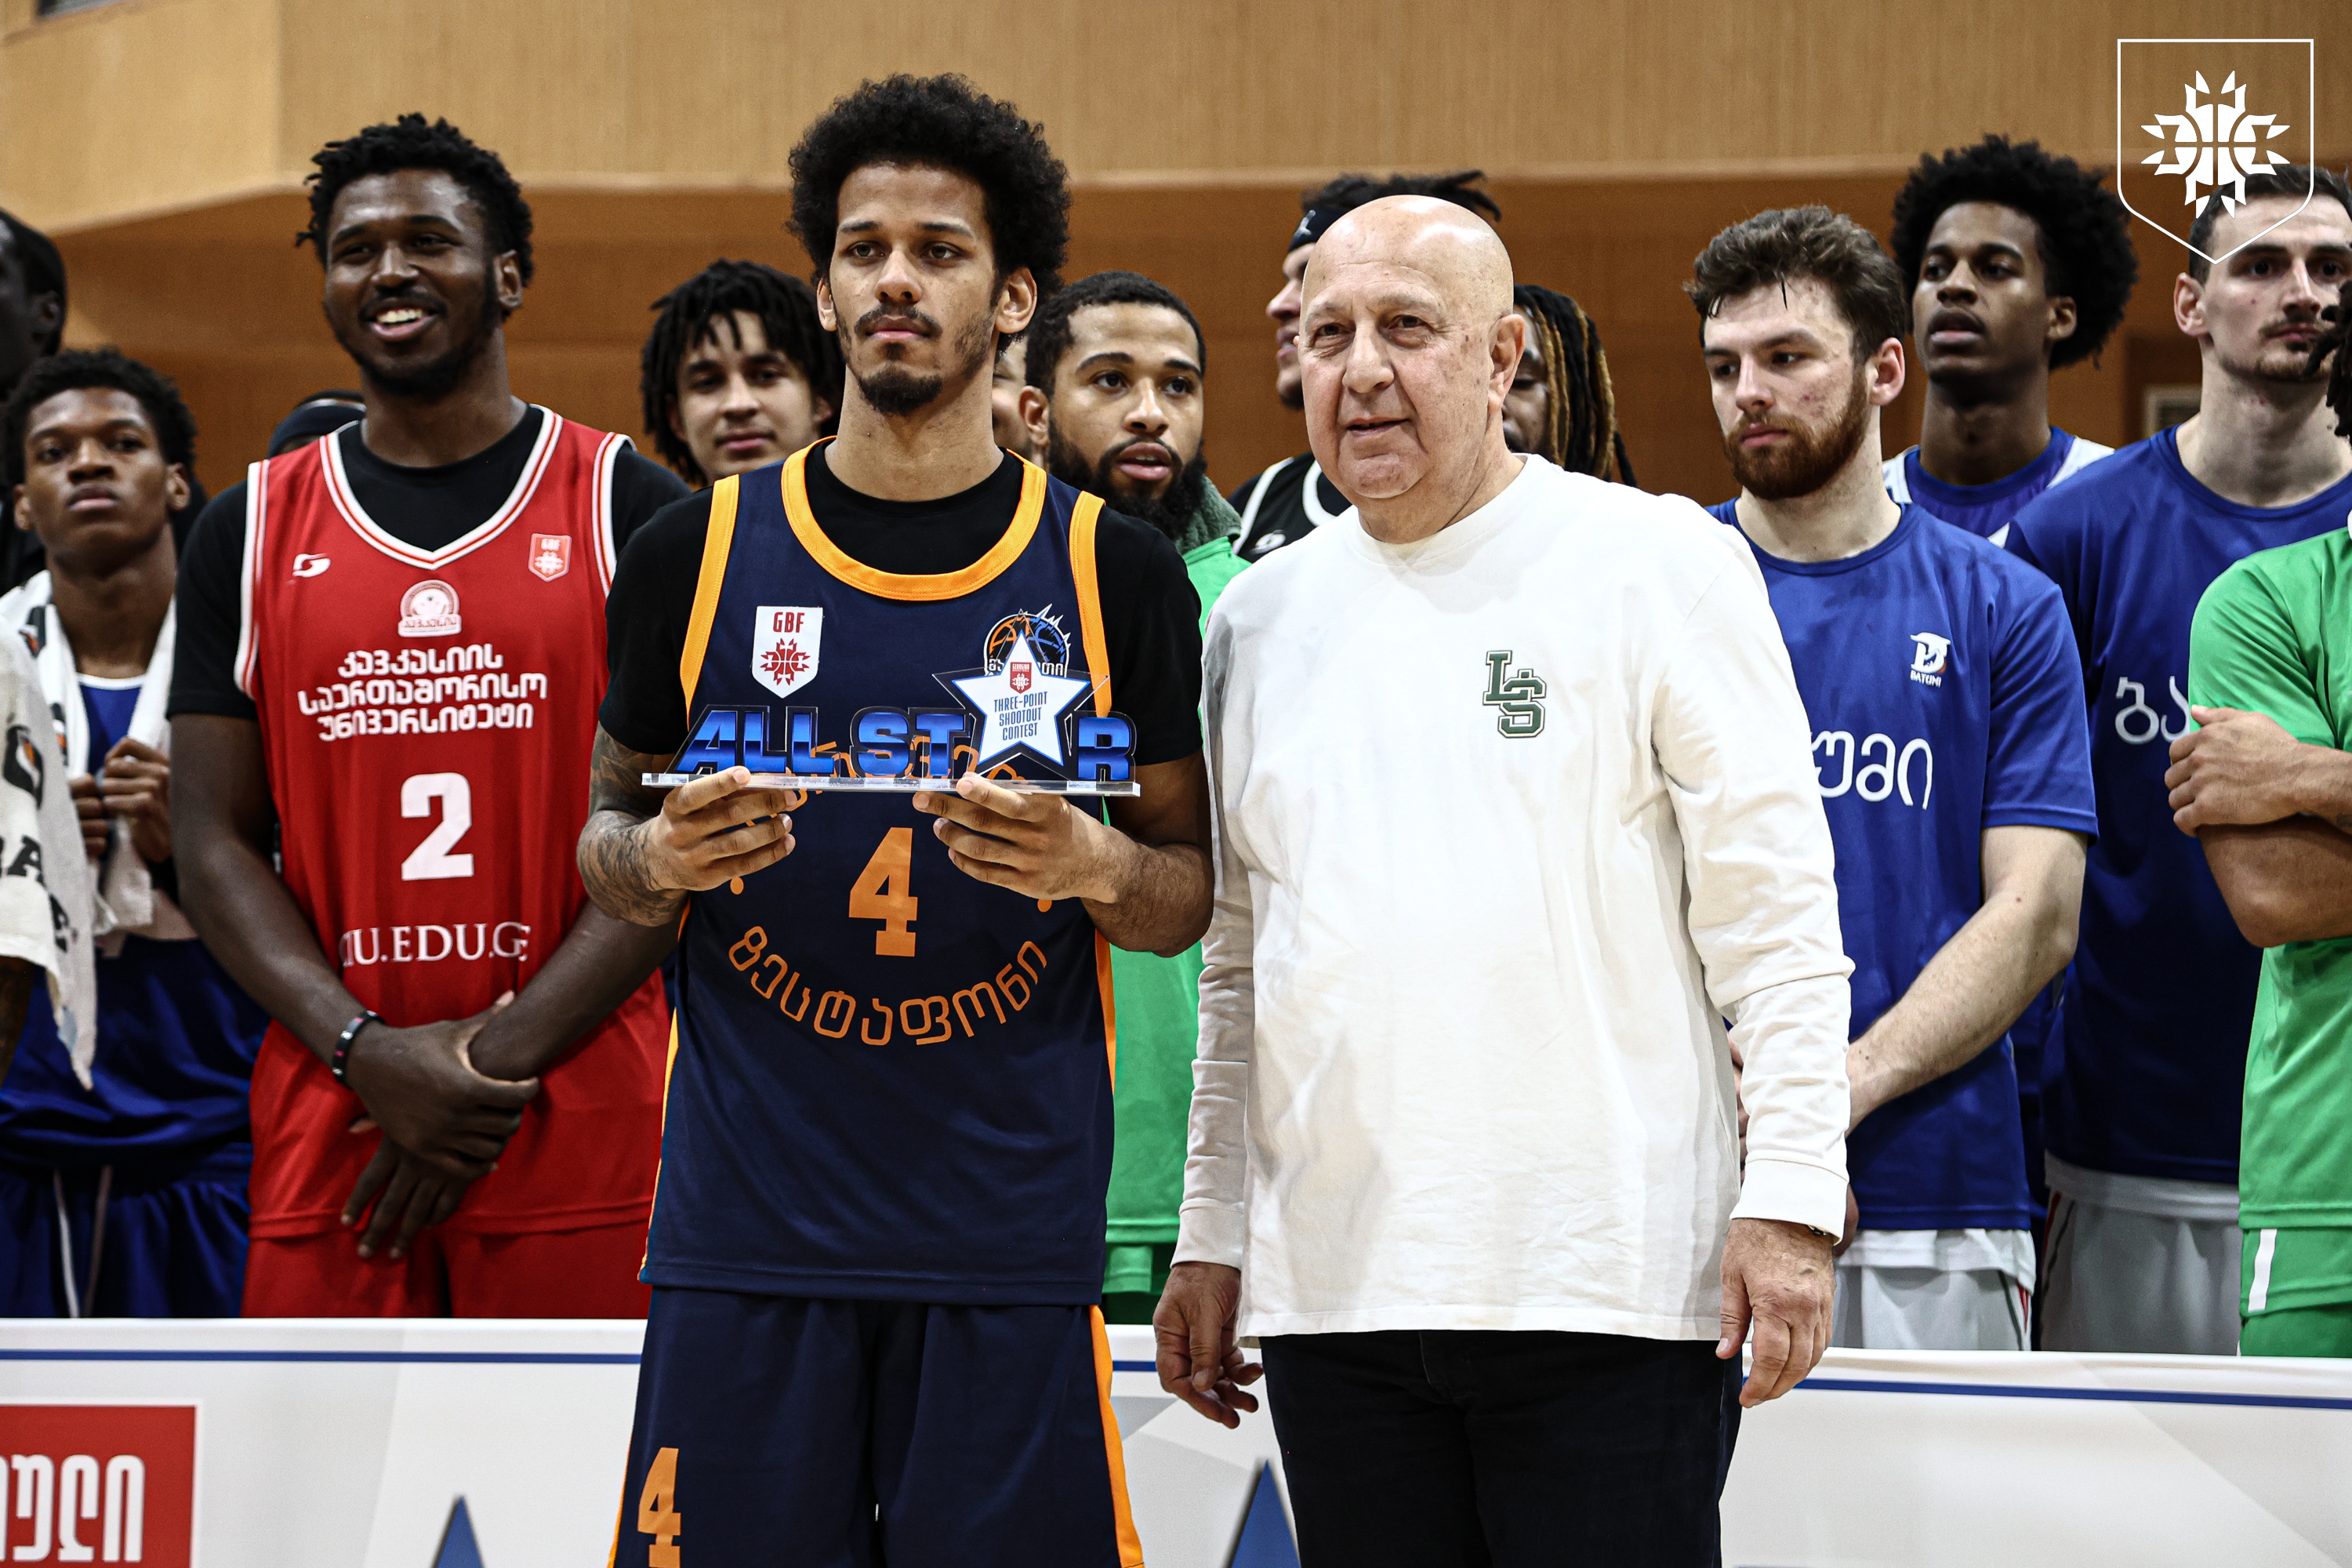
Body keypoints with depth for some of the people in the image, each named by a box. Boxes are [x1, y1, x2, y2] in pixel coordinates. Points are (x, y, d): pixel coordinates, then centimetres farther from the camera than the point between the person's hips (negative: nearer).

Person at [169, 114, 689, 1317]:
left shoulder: (629, 509, 3)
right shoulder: (250, 531, 10)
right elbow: (215, 843, 6)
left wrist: (501, 1058, -11)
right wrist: (371, 1055, -9)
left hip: (578, 1136, -2)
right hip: (327, 1129, 2)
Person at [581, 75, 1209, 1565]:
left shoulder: (1117, 572, 4)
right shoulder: (697, 554, 6)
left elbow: (1191, 894, 10)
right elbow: (606, 836, 15)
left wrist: (1091, 866, -12)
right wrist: (656, 858, -8)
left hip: (1012, 1235, 0)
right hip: (747, 1226, 1)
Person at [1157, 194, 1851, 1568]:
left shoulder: (1660, 564, 1)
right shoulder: (1263, 616, 15)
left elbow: (1776, 912, -3)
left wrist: (1792, 1198, -10)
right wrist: (1212, 1236, 15)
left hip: (1609, 1284, -4)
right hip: (1332, 1292, 4)